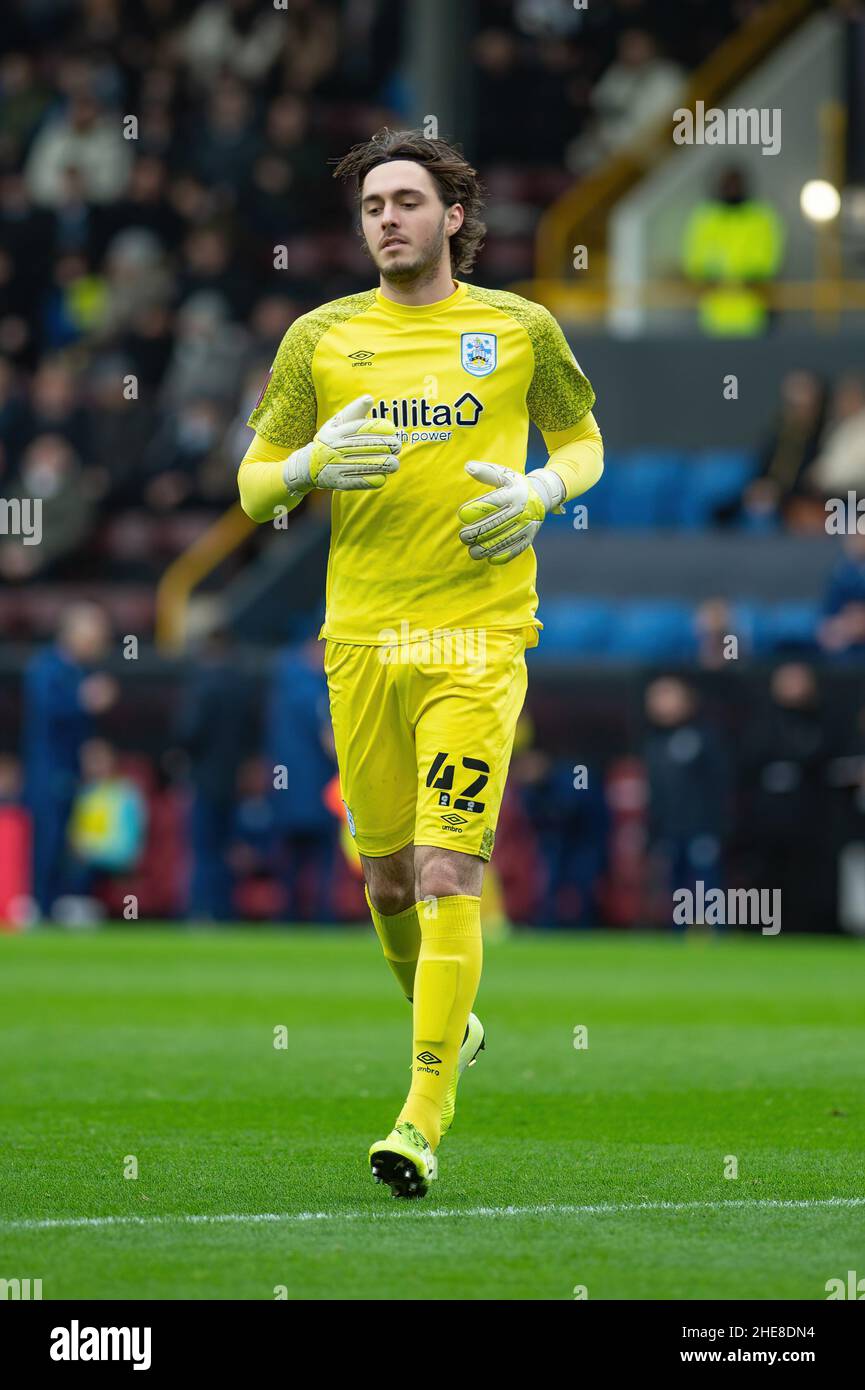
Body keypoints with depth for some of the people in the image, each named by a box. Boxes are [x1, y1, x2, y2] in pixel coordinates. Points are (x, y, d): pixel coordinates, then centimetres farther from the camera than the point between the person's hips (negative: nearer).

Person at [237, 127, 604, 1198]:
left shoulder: (520, 329, 5)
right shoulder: (320, 338, 8)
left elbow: (584, 443, 17)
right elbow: (253, 485, 10)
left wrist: (543, 489, -5)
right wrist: (313, 464, -12)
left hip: (476, 636, -3)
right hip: (360, 635, 3)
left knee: (448, 874, -13)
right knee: (387, 878, 8)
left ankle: (423, 1120, -15)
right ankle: (450, 1028, 38)